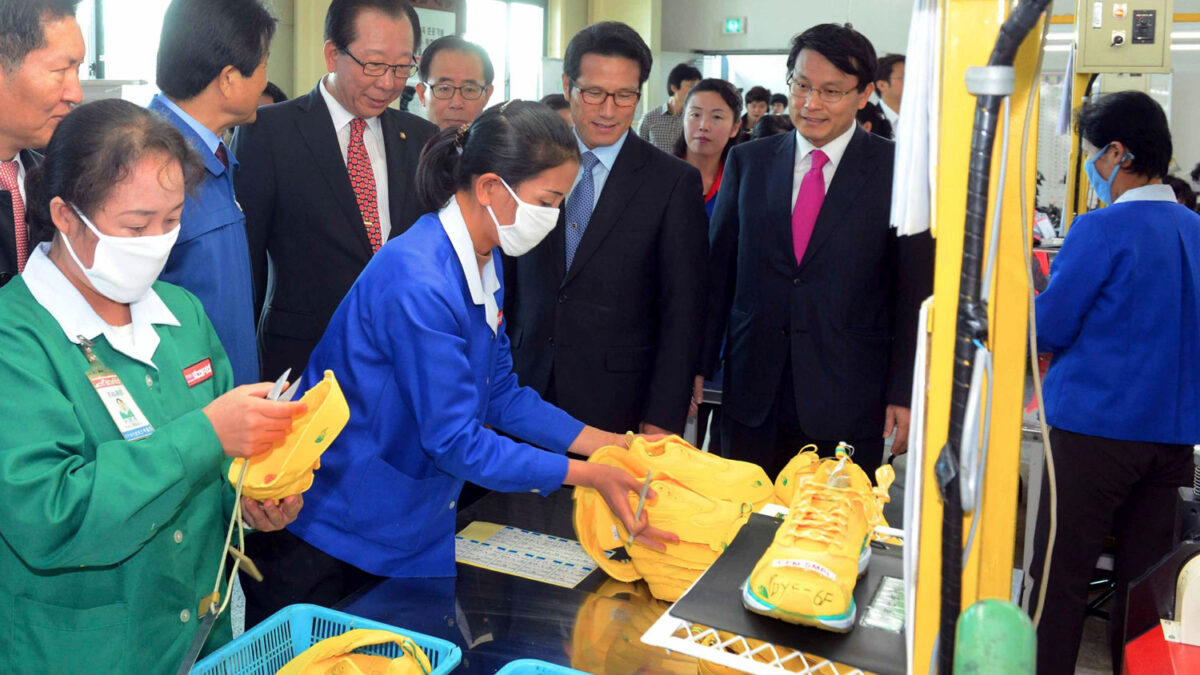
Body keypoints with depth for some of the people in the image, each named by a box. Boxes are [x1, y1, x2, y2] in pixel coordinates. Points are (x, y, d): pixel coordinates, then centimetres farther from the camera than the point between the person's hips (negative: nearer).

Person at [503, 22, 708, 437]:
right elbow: (509, 281, 8)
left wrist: (662, 419, -9)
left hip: (616, 403, -2)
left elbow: (681, 313, -6)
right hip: (527, 388, 3)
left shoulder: (675, 182, -6)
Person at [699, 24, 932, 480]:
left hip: (847, 401, -2)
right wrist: (699, 366, 6)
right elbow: (718, 271, 9)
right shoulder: (747, 162, 7)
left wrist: (904, 393, -6)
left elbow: (915, 292, -2)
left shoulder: (898, 170, -2)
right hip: (751, 395, 3)